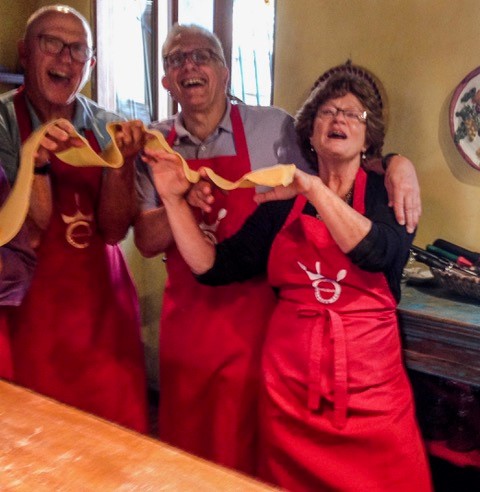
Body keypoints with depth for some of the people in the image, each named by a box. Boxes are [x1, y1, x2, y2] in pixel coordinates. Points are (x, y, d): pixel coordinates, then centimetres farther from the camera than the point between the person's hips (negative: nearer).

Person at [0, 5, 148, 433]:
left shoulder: (108, 127, 1)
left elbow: (114, 230, -4)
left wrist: (121, 160, -18)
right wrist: (38, 162, -27)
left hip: (106, 306, 3)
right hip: (34, 312, -2)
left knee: (123, 437, 9)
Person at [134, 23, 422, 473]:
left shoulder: (272, 128, -6)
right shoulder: (155, 145, 2)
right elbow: (146, 241, -3)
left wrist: (397, 164, -20)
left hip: (252, 317, -3)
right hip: (184, 317, 3)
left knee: (244, 450, 11)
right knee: (183, 450, 20)